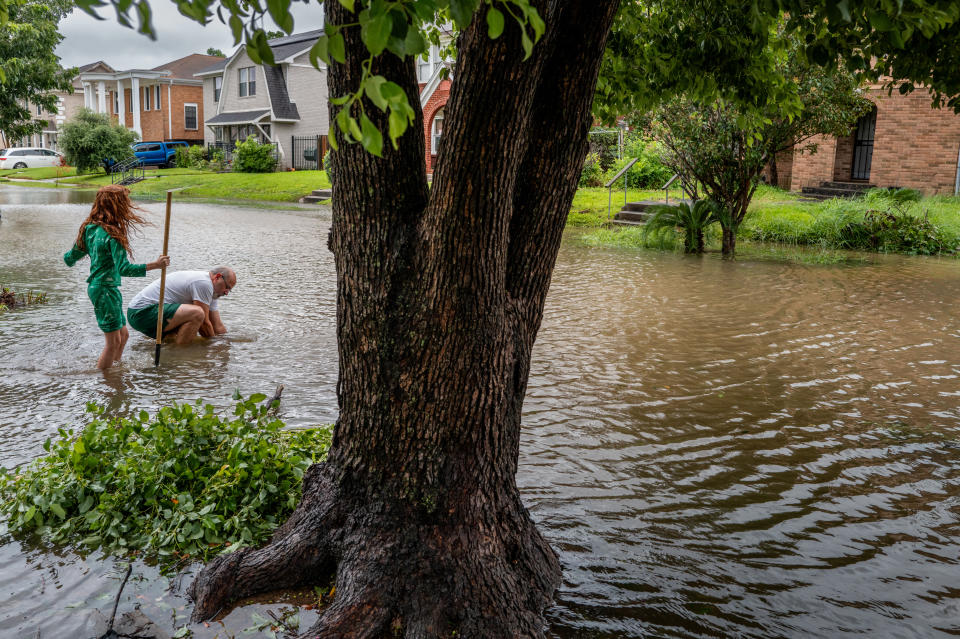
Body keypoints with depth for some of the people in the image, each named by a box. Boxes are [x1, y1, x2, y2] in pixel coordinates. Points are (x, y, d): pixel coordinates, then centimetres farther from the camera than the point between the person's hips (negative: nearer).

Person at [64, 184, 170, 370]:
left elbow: (70, 258, 16)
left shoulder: (89, 229, 7)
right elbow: (123, 268, -26)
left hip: (95, 287, 9)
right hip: (105, 290, -9)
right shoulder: (112, 234, -19)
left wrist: (66, 256, 39)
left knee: (123, 334, 19)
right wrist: (154, 265, -28)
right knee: (113, 340, 0)